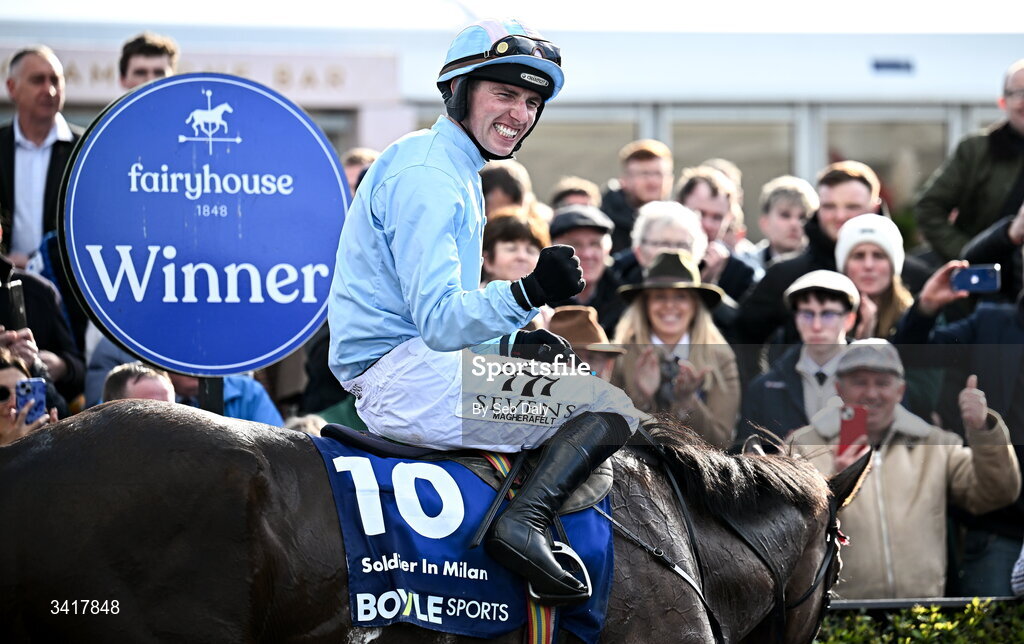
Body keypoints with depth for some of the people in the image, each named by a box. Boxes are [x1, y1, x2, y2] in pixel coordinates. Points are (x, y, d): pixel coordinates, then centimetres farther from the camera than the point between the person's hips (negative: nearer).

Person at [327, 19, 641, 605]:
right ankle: (525, 522, -32)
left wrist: (516, 344, 12)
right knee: (612, 408, -15)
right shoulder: (426, 177, -14)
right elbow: (437, 320, -24)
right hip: (401, 373, -11)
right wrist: (528, 294, -38)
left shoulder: (457, 172, 20)